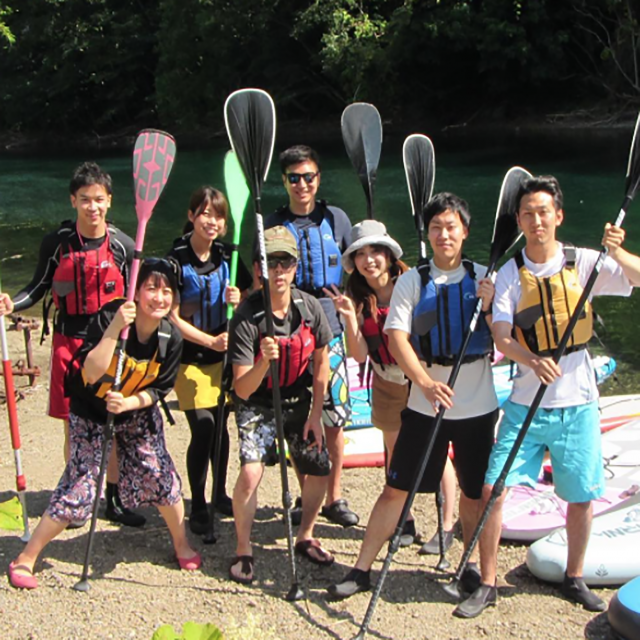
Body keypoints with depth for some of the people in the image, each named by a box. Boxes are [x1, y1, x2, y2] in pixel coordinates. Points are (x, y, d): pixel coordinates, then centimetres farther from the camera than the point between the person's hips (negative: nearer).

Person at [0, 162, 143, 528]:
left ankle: (114, 499, 20)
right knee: (74, 426, 6)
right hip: (69, 342, 0)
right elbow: (40, 288, 3)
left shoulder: (122, 246, -3)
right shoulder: (57, 242, -4)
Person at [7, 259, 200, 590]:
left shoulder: (171, 339, -15)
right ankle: (24, 560, 8)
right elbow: (90, 374, -36)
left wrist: (128, 403, -25)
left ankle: (182, 546, 24)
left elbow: (158, 389, -7)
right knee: (80, 489, -8)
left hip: (137, 412, 4)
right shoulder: (109, 317, -27)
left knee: (160, 475, -2)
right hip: (91, 413, -4)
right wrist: (115, 328, -43)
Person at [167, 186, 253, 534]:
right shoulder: (176, 260, -11)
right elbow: (173, 317, -12)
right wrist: (210, 341, -22)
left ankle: (220, 494, 31)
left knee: (220, 427, 13)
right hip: (191, 358, -4)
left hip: (225, 355, 4)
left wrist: (239, 300, -13)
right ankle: (198, 507, 4)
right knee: (203, 429, -9)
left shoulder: (228, 257, 3)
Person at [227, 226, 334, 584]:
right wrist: (264, 361, -46)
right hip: (258, 405, -4)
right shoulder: (247, 318, -25)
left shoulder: (310, 307, -14)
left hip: (300, 401, 4)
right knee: (251, 473, -21)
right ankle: (244, 550, 1)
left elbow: (321, 359, 2)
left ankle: (306, 538, 27)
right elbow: (242, 390, -27)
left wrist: (316, 413, 0)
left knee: (320, 469, 2)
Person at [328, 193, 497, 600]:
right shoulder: (412, 281, 0)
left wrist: (490, 306, -16)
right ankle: (362, 569, 12)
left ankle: (472, 565, 32)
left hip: (478, 406, 1)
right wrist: (425, 382, -25)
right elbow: (397, 337, -10)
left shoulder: (484, 279, 3)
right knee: (396, 488, 3)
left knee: (475, 492, 12)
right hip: (425, 405, -1)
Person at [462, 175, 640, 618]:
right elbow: (501, 337, -11)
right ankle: (488, 584, 10)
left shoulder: (582, 262, -1)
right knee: (493, 488, -6)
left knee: (582, 497, 9)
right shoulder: (511, 273, -1)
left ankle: (574, 578, 32)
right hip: (527, 402, 0)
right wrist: (533, 361, -30)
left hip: (577, 402, 0)